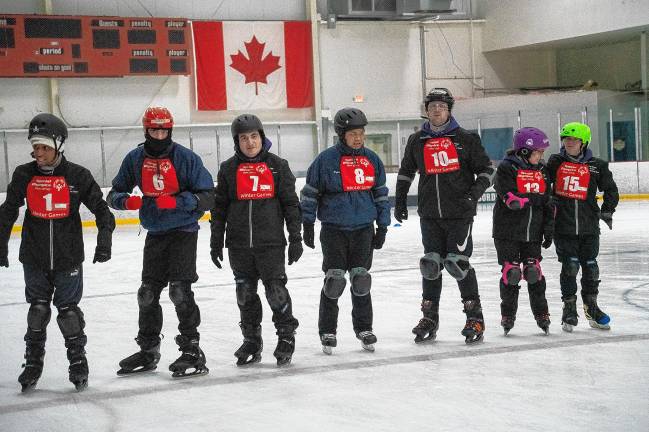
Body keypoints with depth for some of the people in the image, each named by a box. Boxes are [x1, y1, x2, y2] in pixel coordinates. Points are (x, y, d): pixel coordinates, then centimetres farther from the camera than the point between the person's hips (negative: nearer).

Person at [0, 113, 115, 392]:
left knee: (69, 311, 3)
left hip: (68, 259, -2)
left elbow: (100, 207, -1)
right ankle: (33, 364, 19)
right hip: (35, 259, 2)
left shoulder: (77, 176, -8)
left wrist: (104, 238, -12)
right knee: (37, 311, 6)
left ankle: (78, 363, 19)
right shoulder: (24, 175, -2)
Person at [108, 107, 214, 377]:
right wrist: (126, 201, -15)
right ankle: (148, 350, 24)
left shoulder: (186, 158, -10)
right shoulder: (135, 159, 3)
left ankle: (192, 350, -5)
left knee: (180, 290, -13)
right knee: (147, 292, 9)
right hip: (155, 234, 5)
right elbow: (115, 193, 9)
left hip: (183, 231, -5)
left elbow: (207, 197, -12)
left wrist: (177, 201, -26)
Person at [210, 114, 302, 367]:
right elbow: (219, 208, 8)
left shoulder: (277, 165, 1)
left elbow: (291, 203, 2)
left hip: (271, 242, -2)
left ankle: (286, 337, 15)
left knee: (276, 290, -3)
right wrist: (216, 241, 6)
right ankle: (251, 341, 22)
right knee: (245, 294, 9)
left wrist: (295, 237, -1)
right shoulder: (229, 169, 5)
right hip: (239, 244, 2)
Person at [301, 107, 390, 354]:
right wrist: (307, 225, -1)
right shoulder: (326, 159, -6)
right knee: (334, 281, -3)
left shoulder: (372, 160, 5)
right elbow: (310, 193, 0)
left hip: (363, 229, 3)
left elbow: (381, 194, 12)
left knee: (361, 280, 5)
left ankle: (364, 329, 19)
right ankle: (327, 332, 10)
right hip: (333, 230, -3)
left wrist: (382, 227, 10)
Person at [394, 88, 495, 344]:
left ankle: (475, 316, 3)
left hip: (460, 213, -3)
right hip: (429, 214, 3)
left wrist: (475, 192, -11)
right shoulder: (417, 141, 10)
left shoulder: (465, 139, 0)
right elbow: (406, 172, 22)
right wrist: (400, 201, 19)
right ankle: (429, 318, 15)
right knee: (431, 264, 4)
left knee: (457, 263, -8)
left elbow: (486, 169, 4)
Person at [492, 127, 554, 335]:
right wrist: (534, 199, -16)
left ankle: (542, 314, 13)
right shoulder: (507, 168, -10)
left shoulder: (541, 171, 9)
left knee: (534, 272, 4)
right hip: (508, 232, -4)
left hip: (533, 233, 4)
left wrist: (548, 229, 9)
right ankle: (508, 315, 11)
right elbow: (511, 199, -21)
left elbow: (547, 203, 12)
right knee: (511, 272, -1)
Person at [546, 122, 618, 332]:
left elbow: (610, 189, 14)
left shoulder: (597, 166, 3)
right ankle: (569, 307, 8)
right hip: (563, 226, -1)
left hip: (589, 227, 1)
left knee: (590, 266, 8)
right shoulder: (555, 162, 2)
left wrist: (607, 211, 8)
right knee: (570, 266, -5)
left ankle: (591, 307, 24)